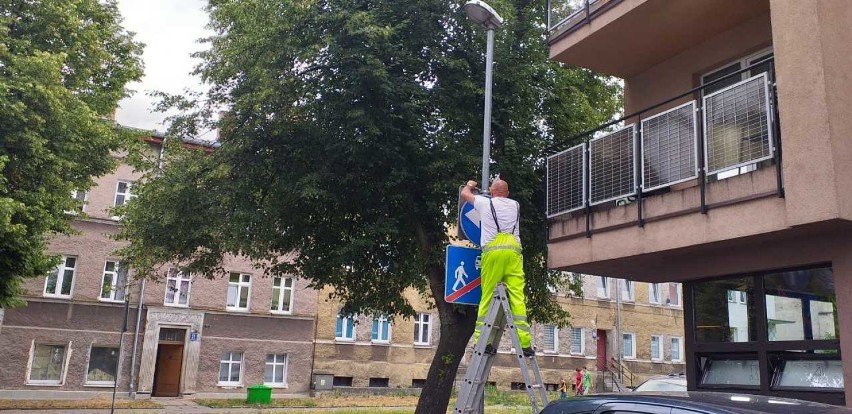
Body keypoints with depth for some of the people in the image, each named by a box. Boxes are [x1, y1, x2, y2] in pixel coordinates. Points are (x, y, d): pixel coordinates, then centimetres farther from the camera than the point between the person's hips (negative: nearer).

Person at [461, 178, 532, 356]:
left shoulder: (485, 203, 13)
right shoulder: (515, 205, 21)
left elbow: (465, 194, 31)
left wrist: (470, 185, 51)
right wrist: (499, 191, 61)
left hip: (492, 251, -1)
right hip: (513, 251, 2)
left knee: (487, 297, 1)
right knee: (517, 297, -5)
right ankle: (524, 342, -10)